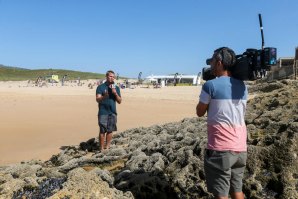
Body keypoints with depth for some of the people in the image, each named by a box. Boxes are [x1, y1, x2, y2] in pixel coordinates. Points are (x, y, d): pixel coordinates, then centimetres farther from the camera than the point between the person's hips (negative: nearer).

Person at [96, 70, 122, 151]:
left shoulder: (116, 88, 12)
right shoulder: (101, 87, 0)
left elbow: (119, 101, 8)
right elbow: (98, 99, -8)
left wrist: (115, 93, -9)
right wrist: (104, 96, -28)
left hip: (113, 112, 4)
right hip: (103, 112, -4)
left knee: (110, 130, 7)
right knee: (102, 131, -3)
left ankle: (107, 147, 17)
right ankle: (102, 148, 3)